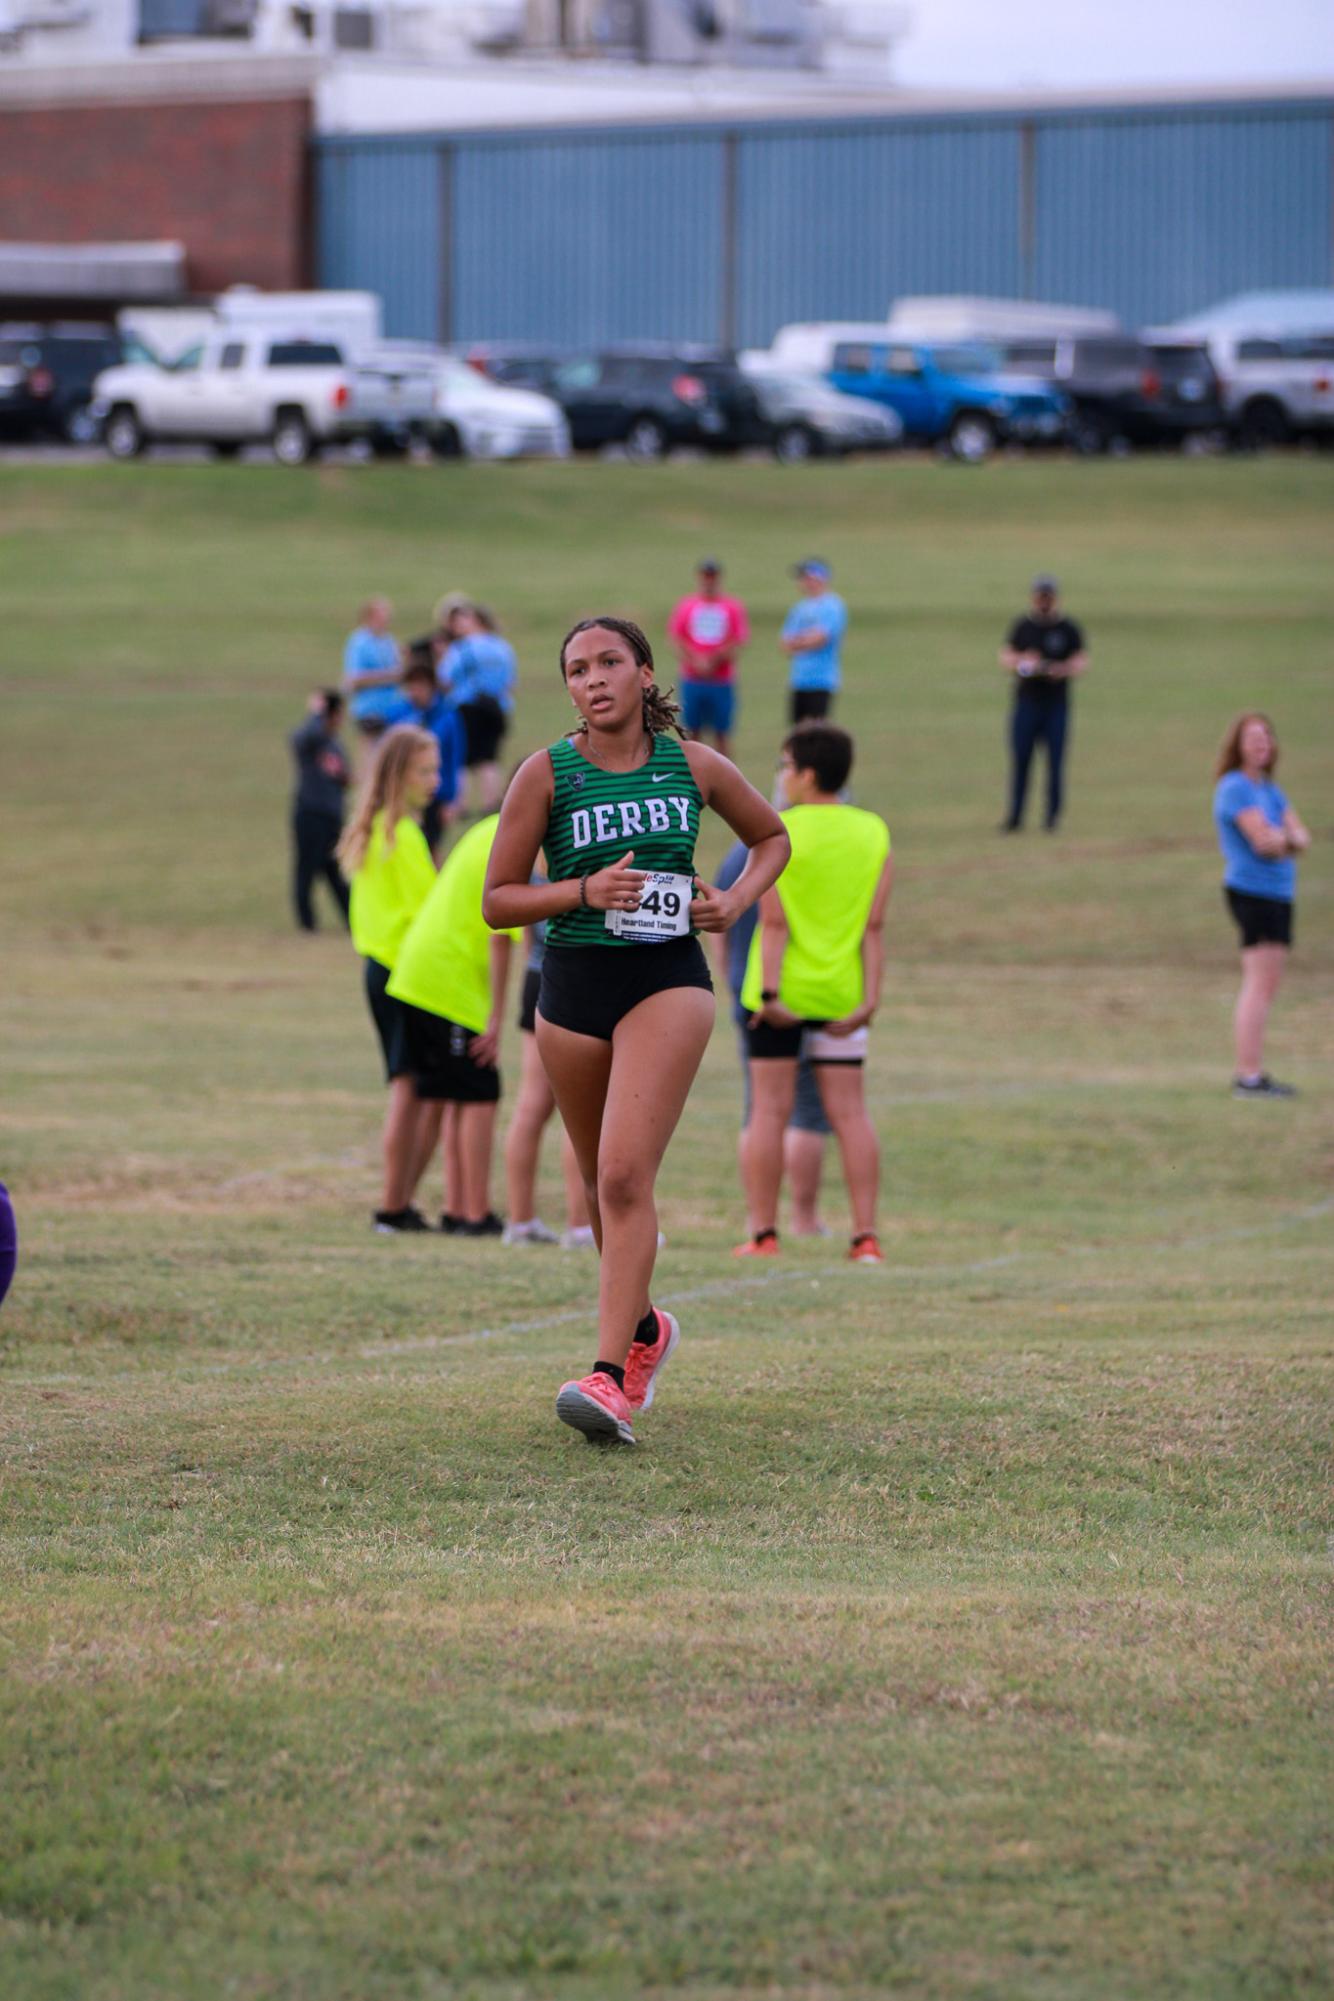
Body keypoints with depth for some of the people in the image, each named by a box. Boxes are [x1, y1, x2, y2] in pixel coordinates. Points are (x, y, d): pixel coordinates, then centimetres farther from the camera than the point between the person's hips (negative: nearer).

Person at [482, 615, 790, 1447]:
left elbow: (773, 836, 21)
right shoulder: (547, 774, -2)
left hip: (669, 979, -2)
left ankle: (609, 1378, -23)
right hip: (575, 983, 2)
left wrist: (737, 899, 2)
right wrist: (586, 890, -16)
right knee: (607, 1183, 15)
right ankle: (646, 1328, 44)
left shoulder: (695, 767, 2)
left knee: (625, 1174, -18)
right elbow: (498, 900, 0)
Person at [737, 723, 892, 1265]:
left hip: (780, 992, -3)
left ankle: (763, 1234, 4)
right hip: (842, 993, 3)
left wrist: (769, 992, -16)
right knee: (849, 1112, 6)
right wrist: (869, 1000, -2)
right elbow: (874, 925, -1)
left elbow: (774, 921, -14)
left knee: (768, 1110, 3)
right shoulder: (873, 833, 4)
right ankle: (865, 1235, 2)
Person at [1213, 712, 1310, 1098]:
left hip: (1278, 893, 10)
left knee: (1264, 987, 13)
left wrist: (1284, 839, -14)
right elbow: (1263, 841, -19)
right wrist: (1289, 838, 2)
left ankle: (1250, 1074, 19)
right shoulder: (1235, 788, -10)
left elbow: (1302, 839, 9)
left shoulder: (1270, 791, 18)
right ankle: (1249, 1075, -16)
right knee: (1260, 984, -13)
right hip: (1252, 890, -10)